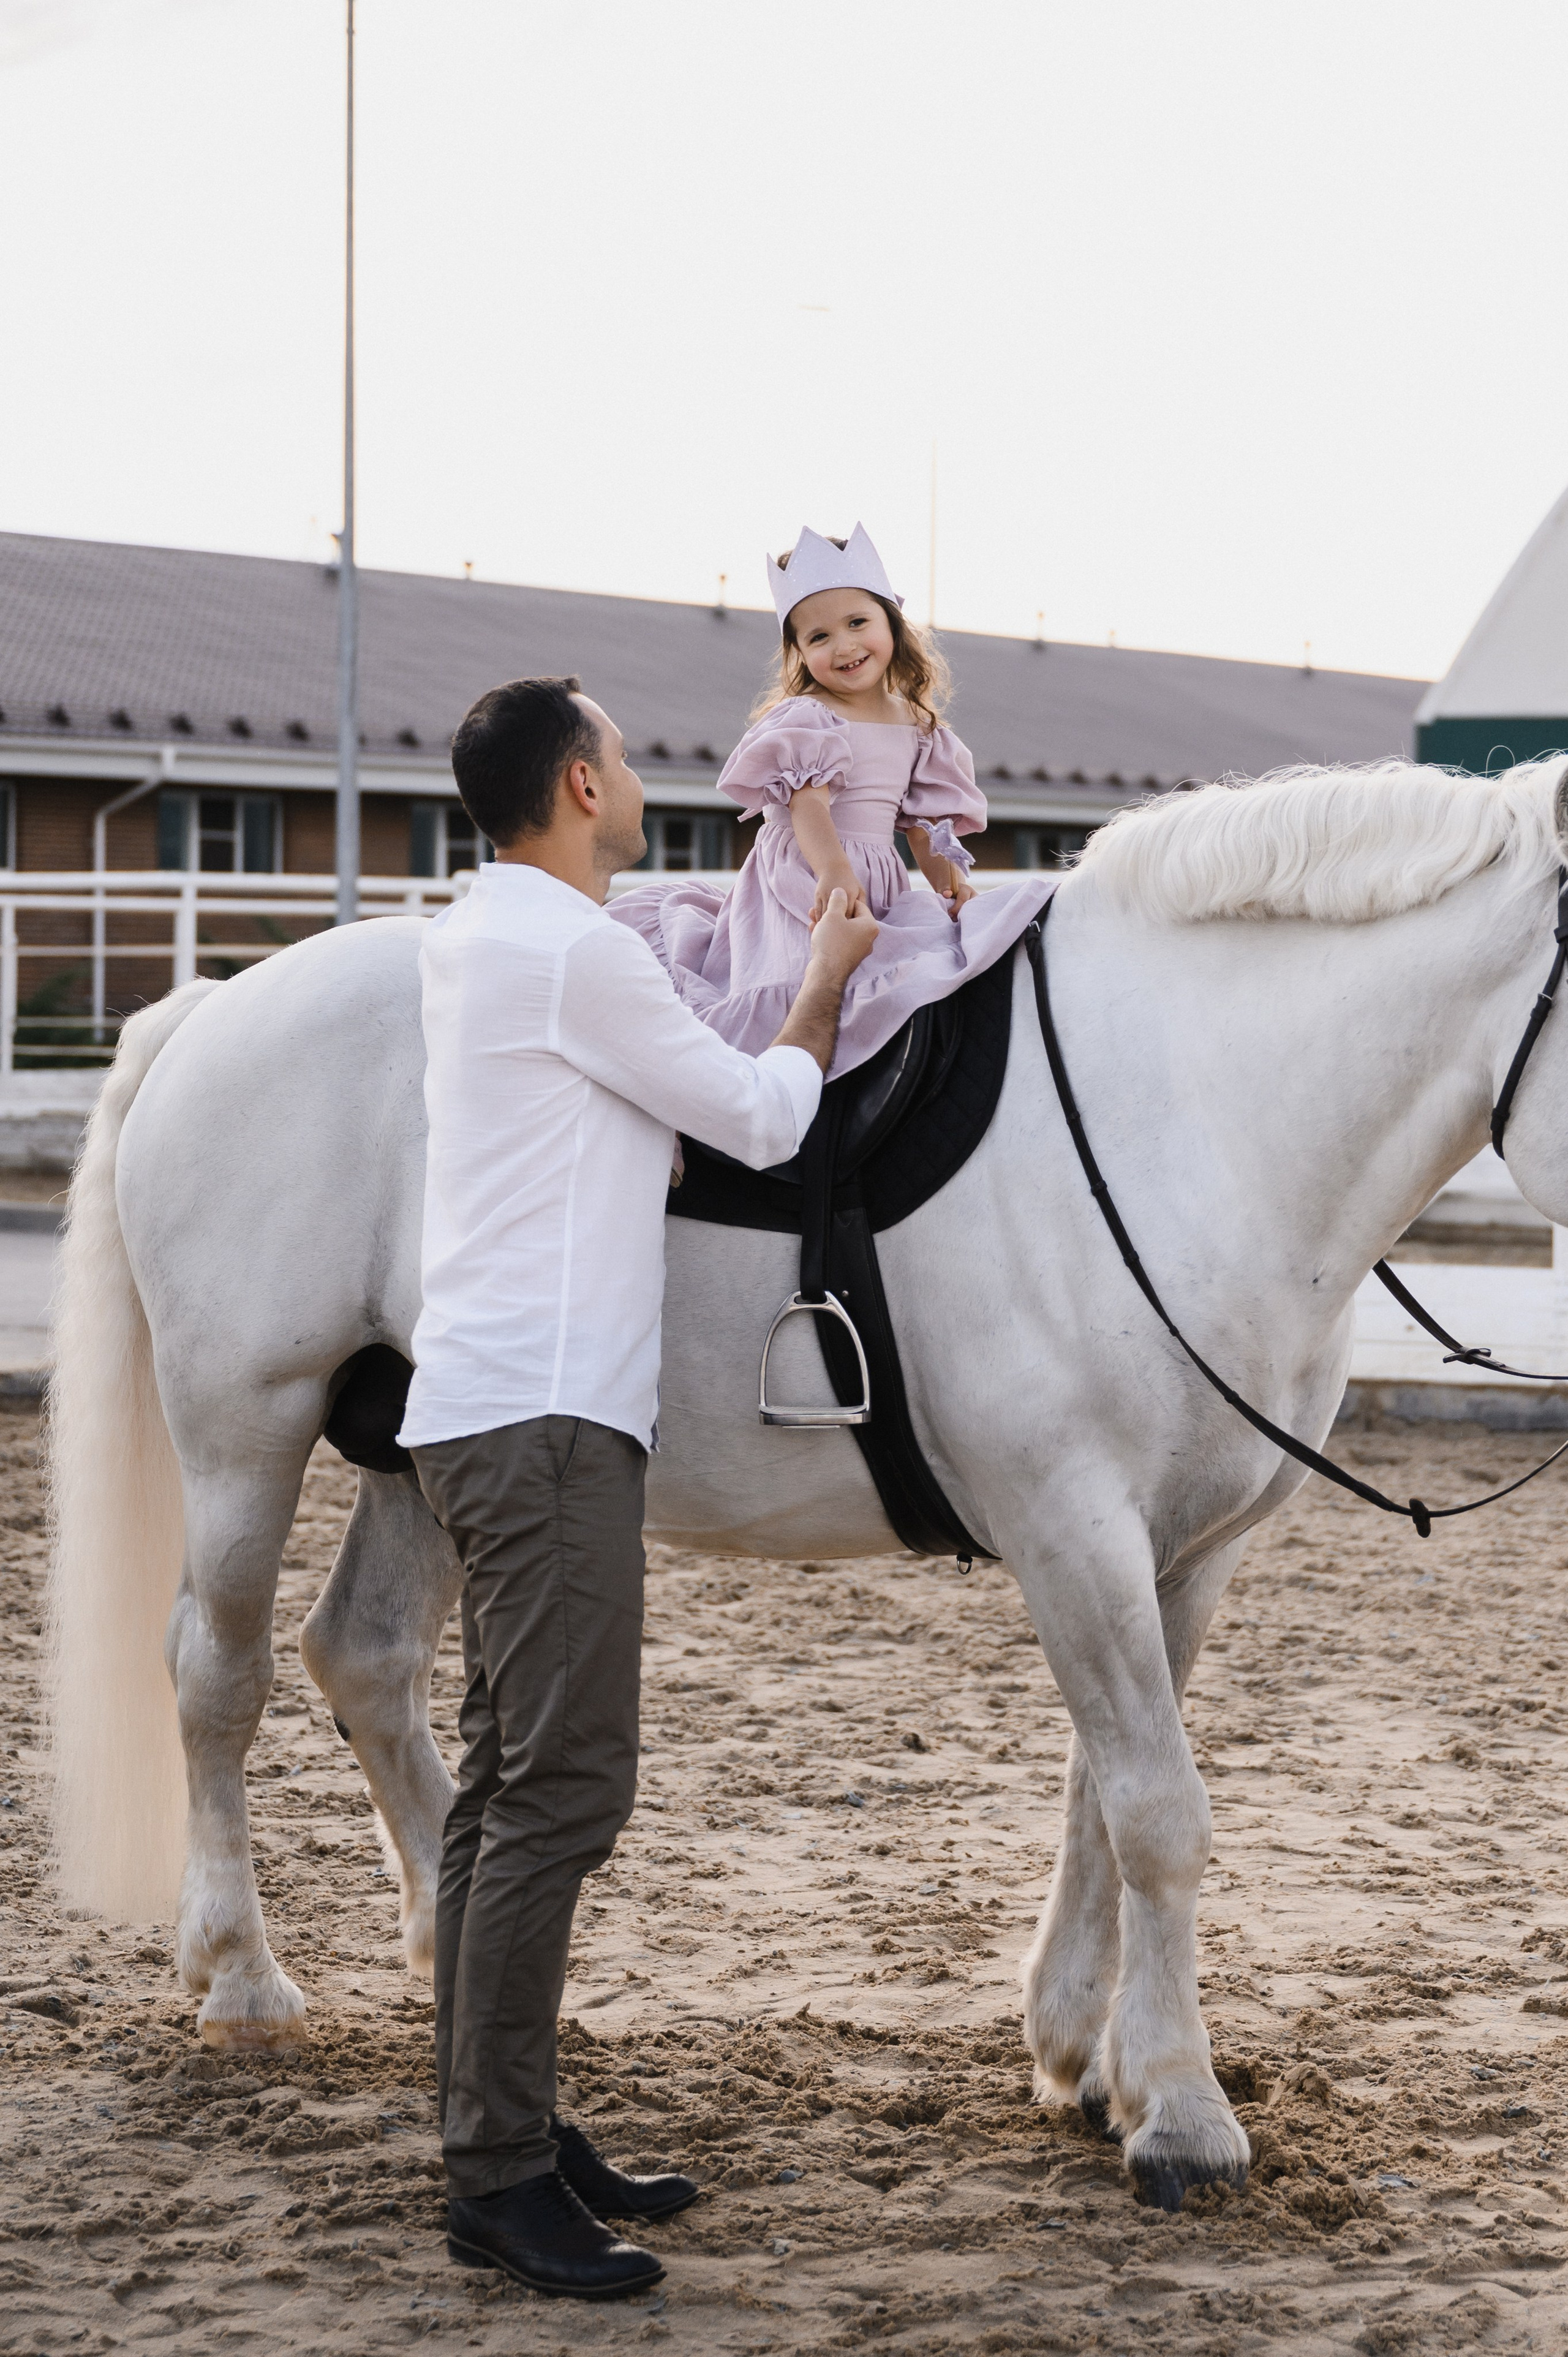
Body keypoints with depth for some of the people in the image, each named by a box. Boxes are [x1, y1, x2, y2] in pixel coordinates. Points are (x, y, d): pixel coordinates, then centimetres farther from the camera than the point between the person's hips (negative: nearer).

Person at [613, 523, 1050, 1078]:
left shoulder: (916, 727, 14)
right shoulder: (807, 719, -5)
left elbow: (922, 819, 15)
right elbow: (807, 803, -18)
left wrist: (947, 878, -1)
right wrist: (832, 871, -34)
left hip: (879, 886, 7)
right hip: (803, 882, -6)